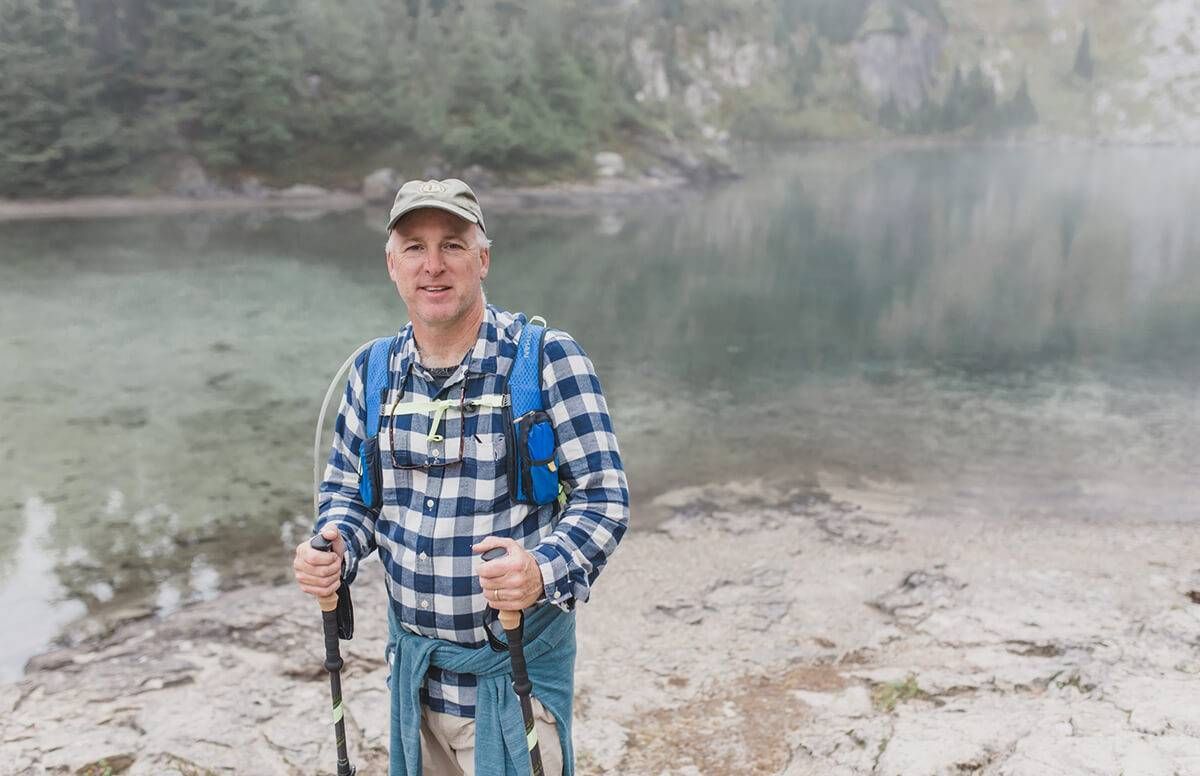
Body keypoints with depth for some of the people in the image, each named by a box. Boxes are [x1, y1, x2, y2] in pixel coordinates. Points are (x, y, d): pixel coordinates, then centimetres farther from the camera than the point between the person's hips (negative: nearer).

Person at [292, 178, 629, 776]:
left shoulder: (547, 358, -15)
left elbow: (603, 496, -14)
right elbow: (346, 489, 11)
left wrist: (544, 570, -32)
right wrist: (333, 552, -10)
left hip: (517, 667, -4)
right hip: (414, 668, 5)